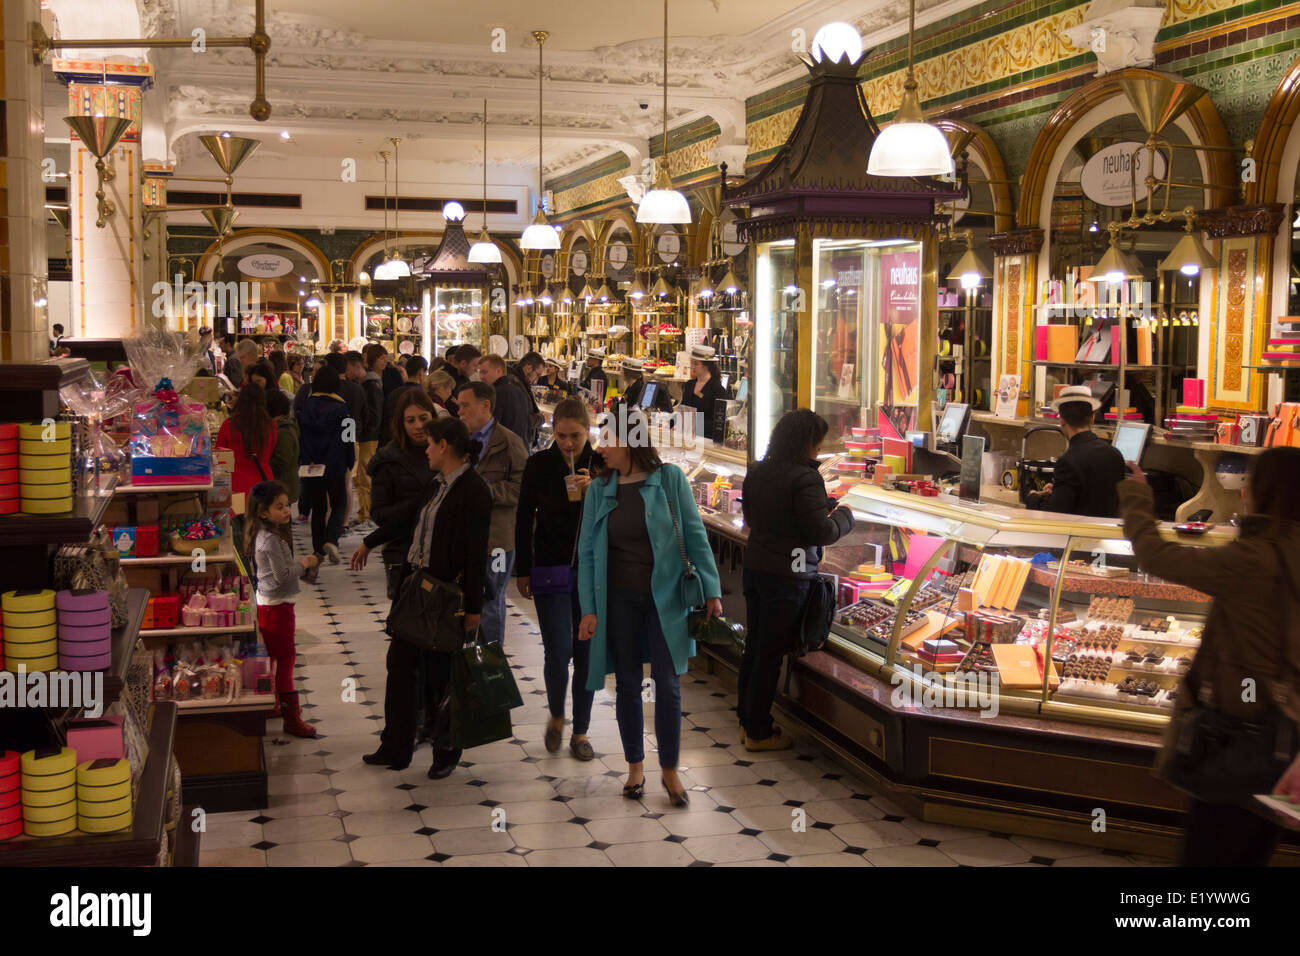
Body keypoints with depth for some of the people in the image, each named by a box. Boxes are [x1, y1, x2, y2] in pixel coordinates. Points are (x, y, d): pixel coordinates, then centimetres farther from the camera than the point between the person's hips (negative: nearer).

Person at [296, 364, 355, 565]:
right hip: (335, 465, -3)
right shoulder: (340, 407, -8)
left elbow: (300, 435, 2)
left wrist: (305, 461, 10)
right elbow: (347, 437, -5)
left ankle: (318, 548, 14)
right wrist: (349, 463, 6)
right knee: (339, 505, 7)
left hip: (312, 465, 3)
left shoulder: (306, 405, -1)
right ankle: (331, 540, -17)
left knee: (318, 507, 13)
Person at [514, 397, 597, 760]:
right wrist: (522, 571, 5)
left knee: (586, 653, 6)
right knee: (558, 652, -9)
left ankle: (581, 731, 20)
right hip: (551, 569, -1)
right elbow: (524, 519, 4)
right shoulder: (539, 464, -3)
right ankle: (556, 717, 18)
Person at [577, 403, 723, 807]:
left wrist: (711, 590, -6)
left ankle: (670, 769, 13)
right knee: (628, 684, 9)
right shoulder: (598, 489, 2)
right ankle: (635, 768, 22)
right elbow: (587, 551, 3)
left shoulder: (670, 479, -5)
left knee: (667, 683, -1)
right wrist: (588, 609, -2)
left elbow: (695, 535, -2)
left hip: (664, 595, -2)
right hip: (619, 598, 2)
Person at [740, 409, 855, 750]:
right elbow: (821, 532, -20)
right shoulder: (805, 477, -18)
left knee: (754, 645, 17)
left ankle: (747, 721, 28)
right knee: (771, 654, 2)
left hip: (755, 567, 8)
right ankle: (758, 732, 12)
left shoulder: (757, 472, 6)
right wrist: (844, 515, 1)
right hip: (789, 575, -8)